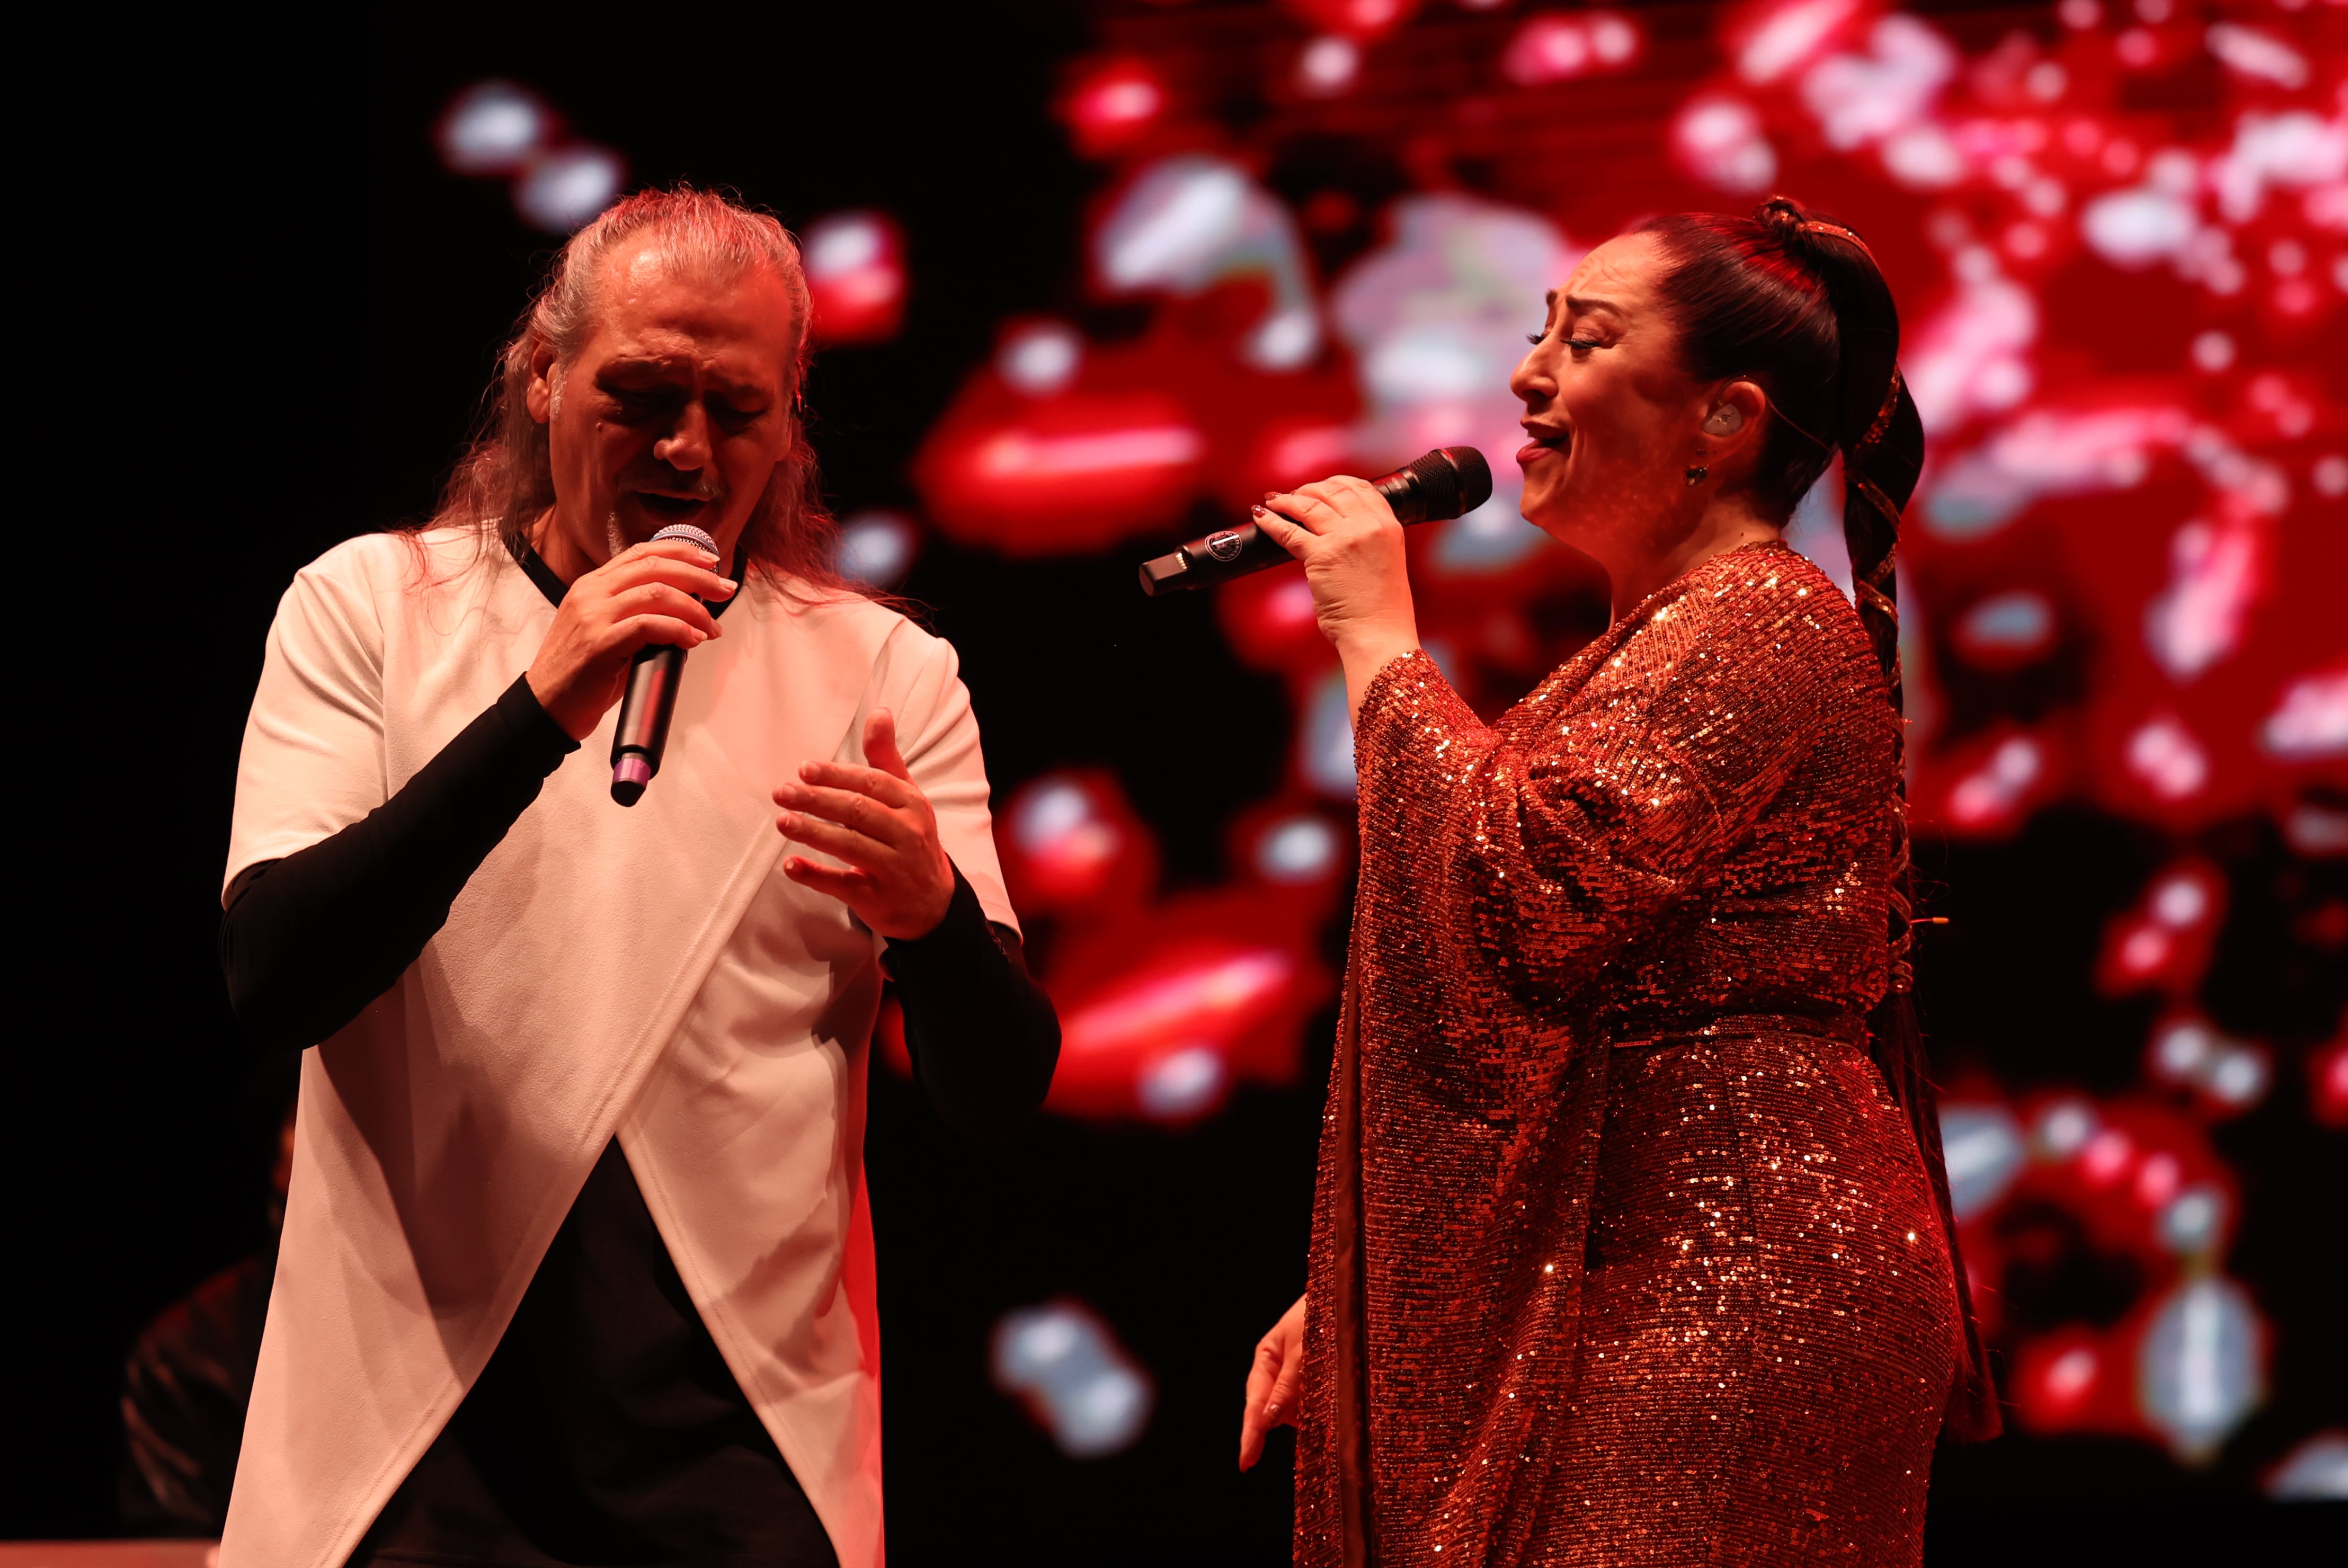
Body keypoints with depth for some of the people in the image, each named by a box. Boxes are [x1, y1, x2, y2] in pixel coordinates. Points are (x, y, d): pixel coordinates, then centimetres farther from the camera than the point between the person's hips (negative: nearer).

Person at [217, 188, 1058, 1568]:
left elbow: (1005, 1095, 0)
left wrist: (929, 916, -22)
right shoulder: (372, 607, 3)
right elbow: (271, 976, -12)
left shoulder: (887, 673, 6)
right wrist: (540, 712, -22)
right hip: (412, 1447, -1)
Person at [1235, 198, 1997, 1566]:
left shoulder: (1761, 625, -10)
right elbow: (1532, 1016, 25)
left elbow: (1516, 900, -23)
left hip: (1714, 1310, -10)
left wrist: (1379, 636, -10)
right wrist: (1344, 1299, 21)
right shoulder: (1652, 644, 23)